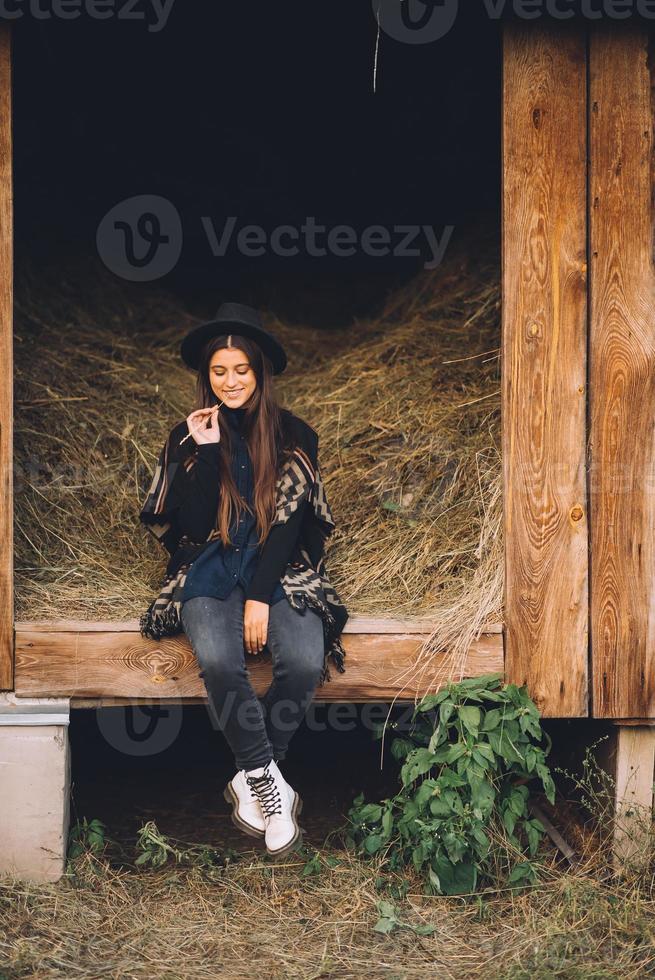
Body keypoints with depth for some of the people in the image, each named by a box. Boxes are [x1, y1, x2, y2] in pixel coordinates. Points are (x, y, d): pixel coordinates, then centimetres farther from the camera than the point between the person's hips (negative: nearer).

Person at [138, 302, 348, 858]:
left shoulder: (293, 437, 3)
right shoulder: (189, 436, 5)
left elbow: (288, 521, -5)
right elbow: (190, 525, -5)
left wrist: (260, 598, -15)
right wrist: (205, 451, -12)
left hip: (281, 571, 0)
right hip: (210, 572, 0)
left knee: (305, 662, -29)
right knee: (219, 660, -32)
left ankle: (250, 781, -9)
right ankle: (271, 786, -17)